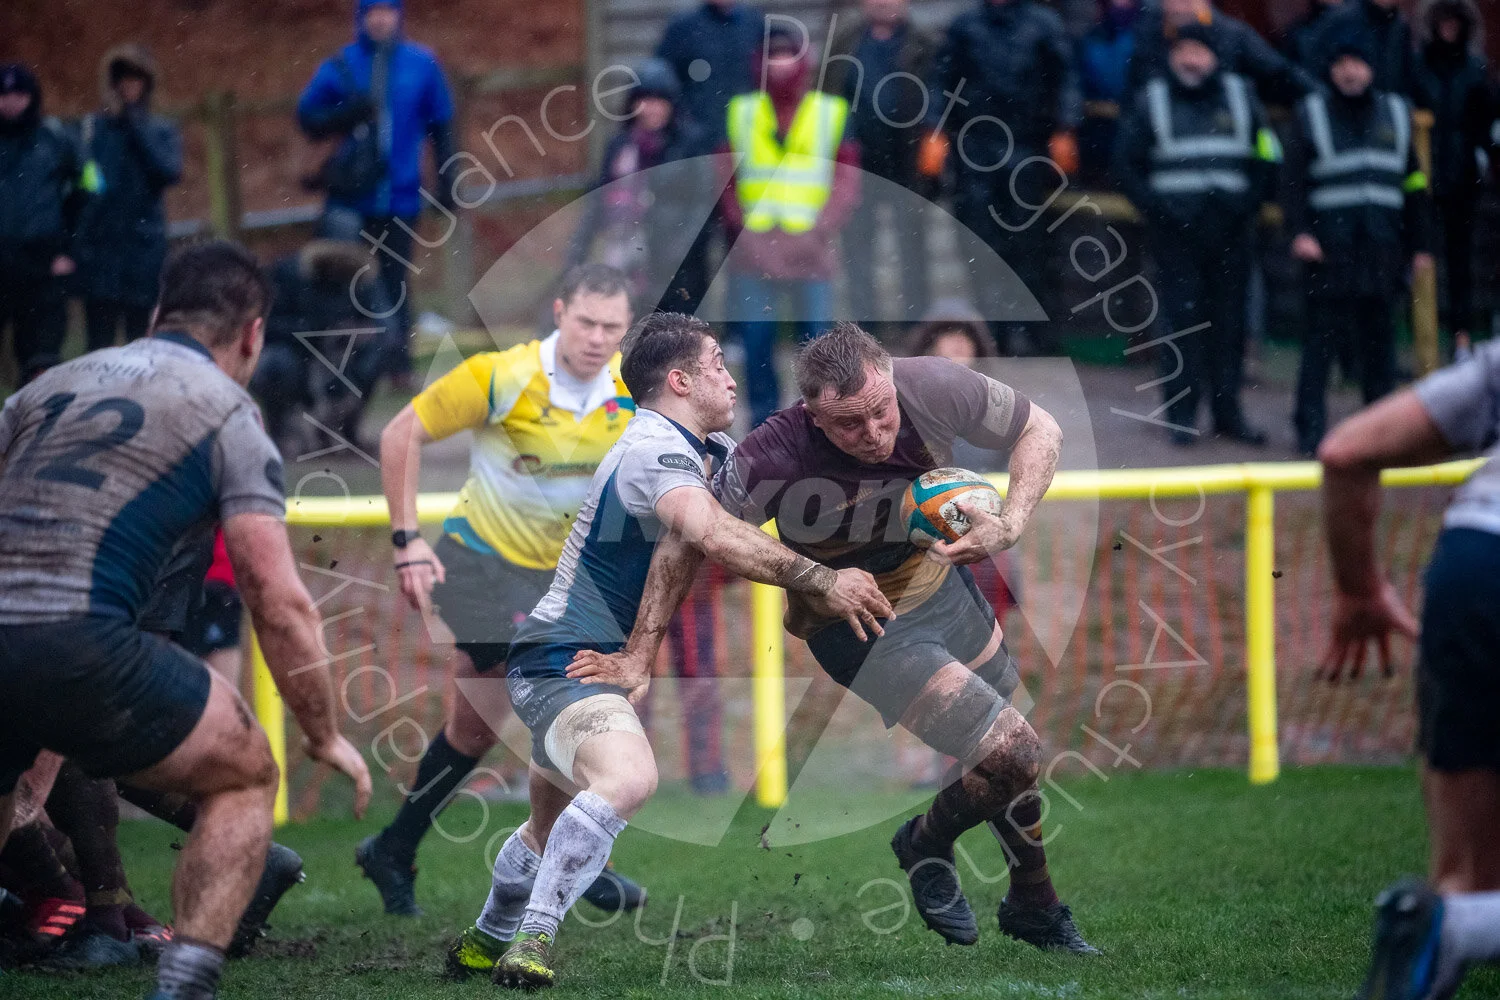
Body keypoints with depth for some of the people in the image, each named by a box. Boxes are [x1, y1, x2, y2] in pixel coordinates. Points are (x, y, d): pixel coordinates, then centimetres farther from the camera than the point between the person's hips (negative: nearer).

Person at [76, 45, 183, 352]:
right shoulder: (91, 127, 9)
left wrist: (138, 127, -7)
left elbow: (170, 171, -8)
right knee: (99, 339, -4)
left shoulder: (162, 131, 9)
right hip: (98, 243, 0)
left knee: (141, 338, 1)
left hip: (145, 243, 0)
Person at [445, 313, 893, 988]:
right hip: (565, 661, -11)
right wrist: (822, 581, -38)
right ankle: (533, 939, -38)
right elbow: (713, 535, -39)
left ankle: (486, 941, 50)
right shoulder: (659, 451, -21)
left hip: (579, 661, 11)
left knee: (553, 820, 30)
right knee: (628, 779, -37)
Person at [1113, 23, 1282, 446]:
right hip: (1175, 233, -2)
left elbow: (1268, 158, 14)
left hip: (1229, 233, 2)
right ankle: (1181, 415, -3)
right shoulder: (1152, 102, 5)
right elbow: (1125, 165, 6)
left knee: (1230, 323, 3)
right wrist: (1156, 209, -6)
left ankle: (1227, 412, 10)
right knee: (1182, 321, -7)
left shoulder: (1240, 97, 10)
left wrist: (1247, 205, 0)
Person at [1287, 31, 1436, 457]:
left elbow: (1414, 185, 17)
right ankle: (1310, 429, -3)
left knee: (1379, 340, 4)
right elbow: (1294, 182, 0)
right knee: (1323, 338, -6)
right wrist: (1300, 232, -13)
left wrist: (1420, 243, 13)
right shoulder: (1312, 114, 5)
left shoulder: (1395, 114, 15)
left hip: (1383, 247, 3)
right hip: (1331, 247, -3)